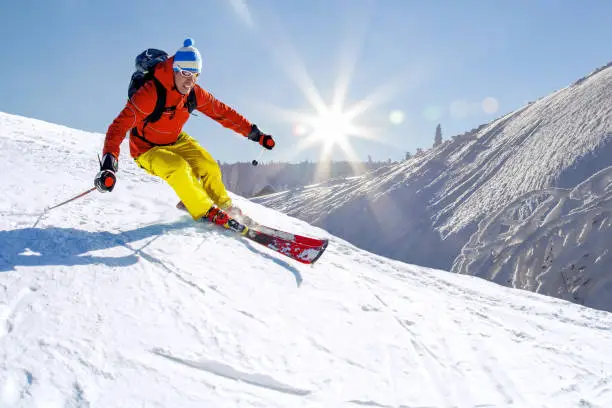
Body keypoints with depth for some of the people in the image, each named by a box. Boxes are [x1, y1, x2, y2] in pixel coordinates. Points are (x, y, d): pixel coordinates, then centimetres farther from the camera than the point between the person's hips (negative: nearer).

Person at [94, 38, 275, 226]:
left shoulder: (194, 93, -13)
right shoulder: (150, 93, -31)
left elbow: (222, 112, -2)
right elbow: (120, 125, -35)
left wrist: (254, 133, -4)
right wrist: (109, 163, -49)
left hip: (176, 141, 6)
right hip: (148, 149, -6)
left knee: (209, 166, -7)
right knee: (179, 168, -31)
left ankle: (224, 206, 19)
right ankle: (205, 212, -13)